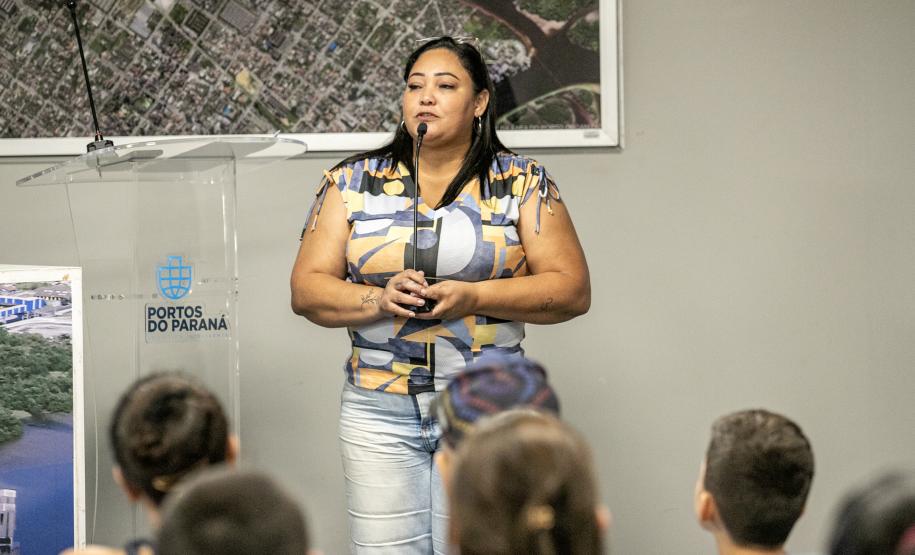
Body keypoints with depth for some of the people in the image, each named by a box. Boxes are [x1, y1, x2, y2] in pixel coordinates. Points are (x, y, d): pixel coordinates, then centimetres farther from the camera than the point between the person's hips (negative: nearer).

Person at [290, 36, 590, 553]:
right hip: (380, 413, 1)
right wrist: (381, 300, -15)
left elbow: (573, 290, -2)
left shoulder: (522, 182, 4)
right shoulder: (353, 182, 8)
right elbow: (307, 288, 4)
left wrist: (473, 298, -16)